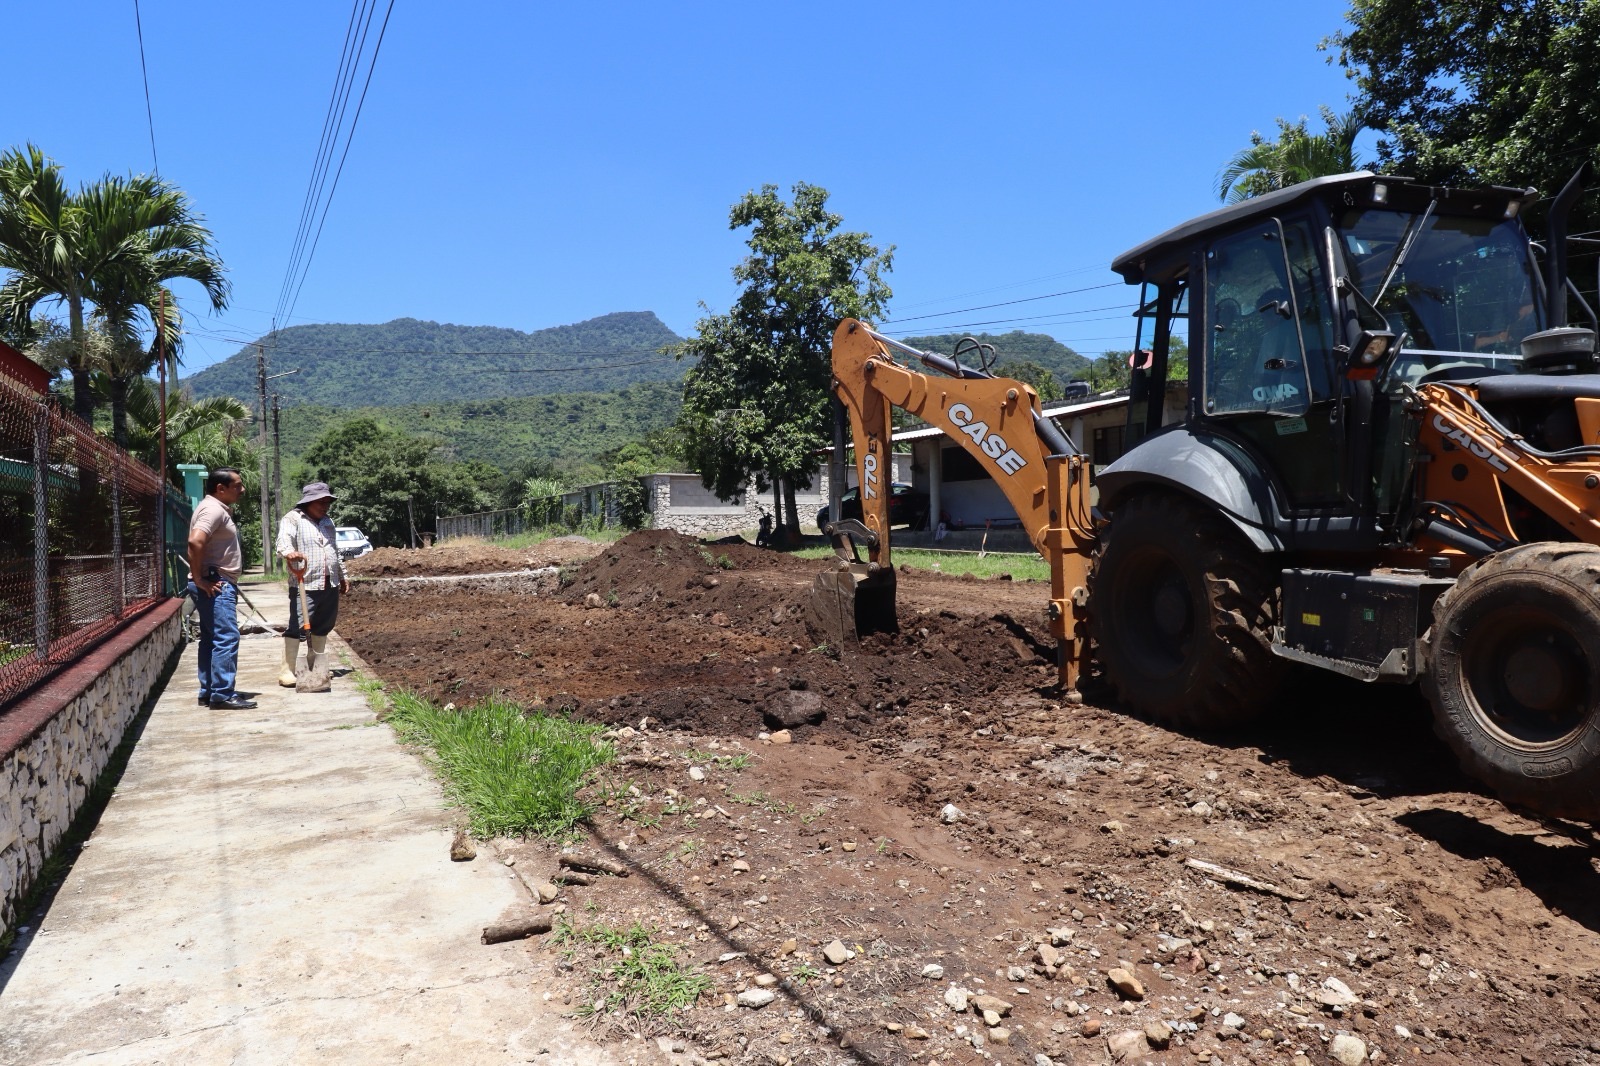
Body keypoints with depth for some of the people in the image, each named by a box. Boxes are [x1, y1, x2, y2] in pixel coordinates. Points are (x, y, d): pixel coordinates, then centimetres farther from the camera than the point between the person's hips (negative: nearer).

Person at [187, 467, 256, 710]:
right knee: (226, 638, -11)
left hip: (221, 585, 11)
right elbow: (195, 541, -28)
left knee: (212, 639, 12)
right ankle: (223, 695, -11)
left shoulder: (220, 509, 18)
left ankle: (209, 692, 18)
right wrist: (198, 579, -23)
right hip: (215, 585, -11)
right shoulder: (212, 509, -14)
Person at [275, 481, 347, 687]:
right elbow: (283, 541, -23)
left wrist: (342, 576, 31)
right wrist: (289, 552, -45)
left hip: (330, 585, 7)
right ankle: (288, 670, -5)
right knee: (297, 627, -10)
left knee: (322, 628, 12)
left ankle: (315, 666, 23)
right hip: (304, 585, -7)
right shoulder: (293, 519, -4)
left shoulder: (328, 522, 20)